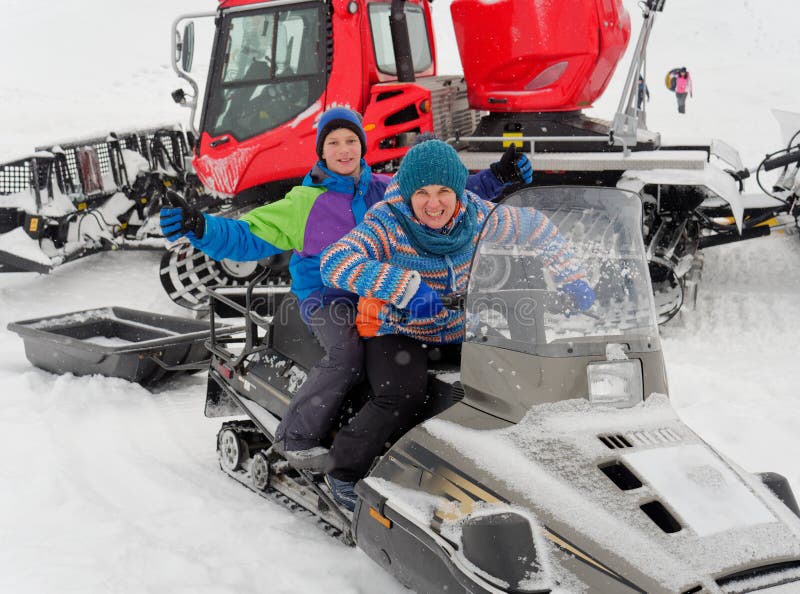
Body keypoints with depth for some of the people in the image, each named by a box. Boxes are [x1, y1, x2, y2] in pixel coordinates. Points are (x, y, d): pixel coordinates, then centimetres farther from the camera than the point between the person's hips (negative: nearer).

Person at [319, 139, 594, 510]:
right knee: (402, 397, -31)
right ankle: (343, 469, -9)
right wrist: (406, 286, -44)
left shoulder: (477, 215, -6)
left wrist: (572, 281, -1)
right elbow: (334, 262, -35)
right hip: (397, 332, -4)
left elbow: (537, 230, 8)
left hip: (460, 332, 5)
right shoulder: (388, 224, -20)